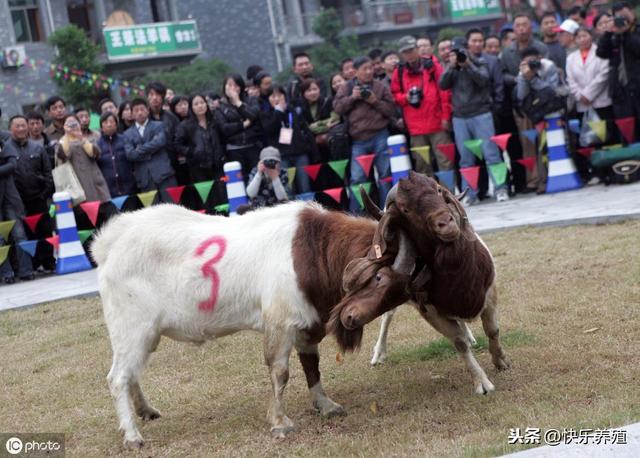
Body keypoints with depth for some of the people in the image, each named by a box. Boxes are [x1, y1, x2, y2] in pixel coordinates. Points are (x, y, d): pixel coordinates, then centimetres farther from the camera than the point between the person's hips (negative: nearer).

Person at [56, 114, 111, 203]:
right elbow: (63, 155, -13)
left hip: (94, 182, 2)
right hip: (75, 184, -2)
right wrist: (67, 135, -11)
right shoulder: (62, 143, 11)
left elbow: (94, 153, -4)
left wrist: (82, 139, -10)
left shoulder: (88, 139, 16)